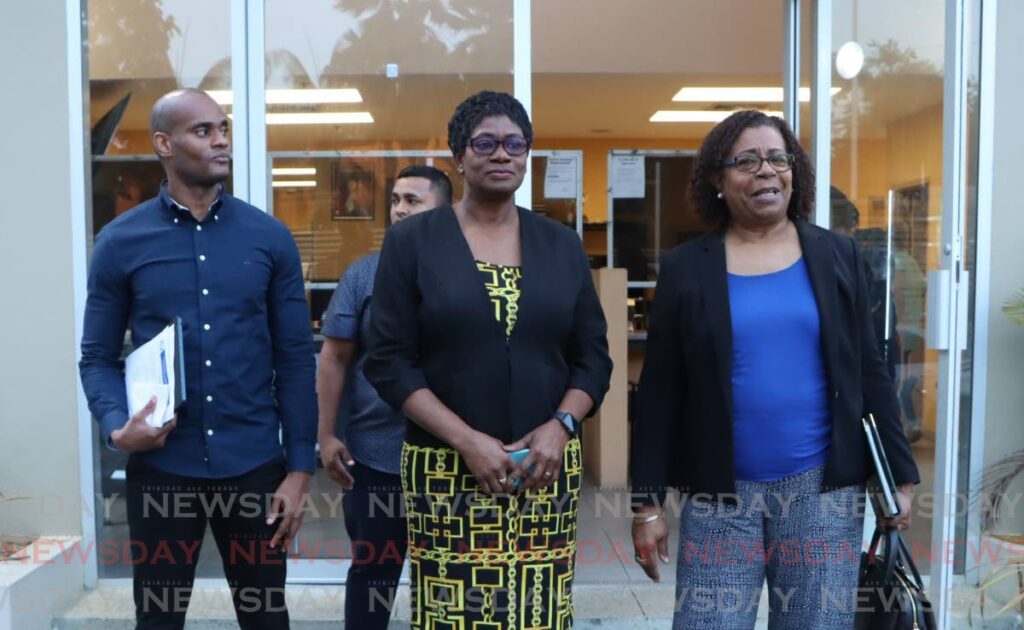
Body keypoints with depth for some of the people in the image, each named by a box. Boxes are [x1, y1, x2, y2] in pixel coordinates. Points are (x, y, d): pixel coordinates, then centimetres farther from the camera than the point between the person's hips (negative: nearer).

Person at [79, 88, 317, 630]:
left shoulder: (269, 237, 1)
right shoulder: (119, 242, 0)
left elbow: (296, 357, 1)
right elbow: (97, 357, 4)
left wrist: (300, 467, -3)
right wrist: (117, 428, -16)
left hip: (255, 467, 1)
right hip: (160, 469, 0)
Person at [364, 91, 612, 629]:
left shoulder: (562, 245, 9)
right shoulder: (411, 241, 1)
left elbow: (593, 356, 9)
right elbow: (389, 362, -5)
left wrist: (560, 426, -8)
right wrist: (466, 440, -14)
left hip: (547, 467, 2)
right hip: (446, 470, -2)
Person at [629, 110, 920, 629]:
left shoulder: (837, 255, 4)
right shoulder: (685, 268, 0)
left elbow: (869, 374, 7)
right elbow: (659, 392, 0)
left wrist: (898, 476, 5)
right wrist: (647, 502, -2)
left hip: (823, 488, 1)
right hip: (719, 494, -1)